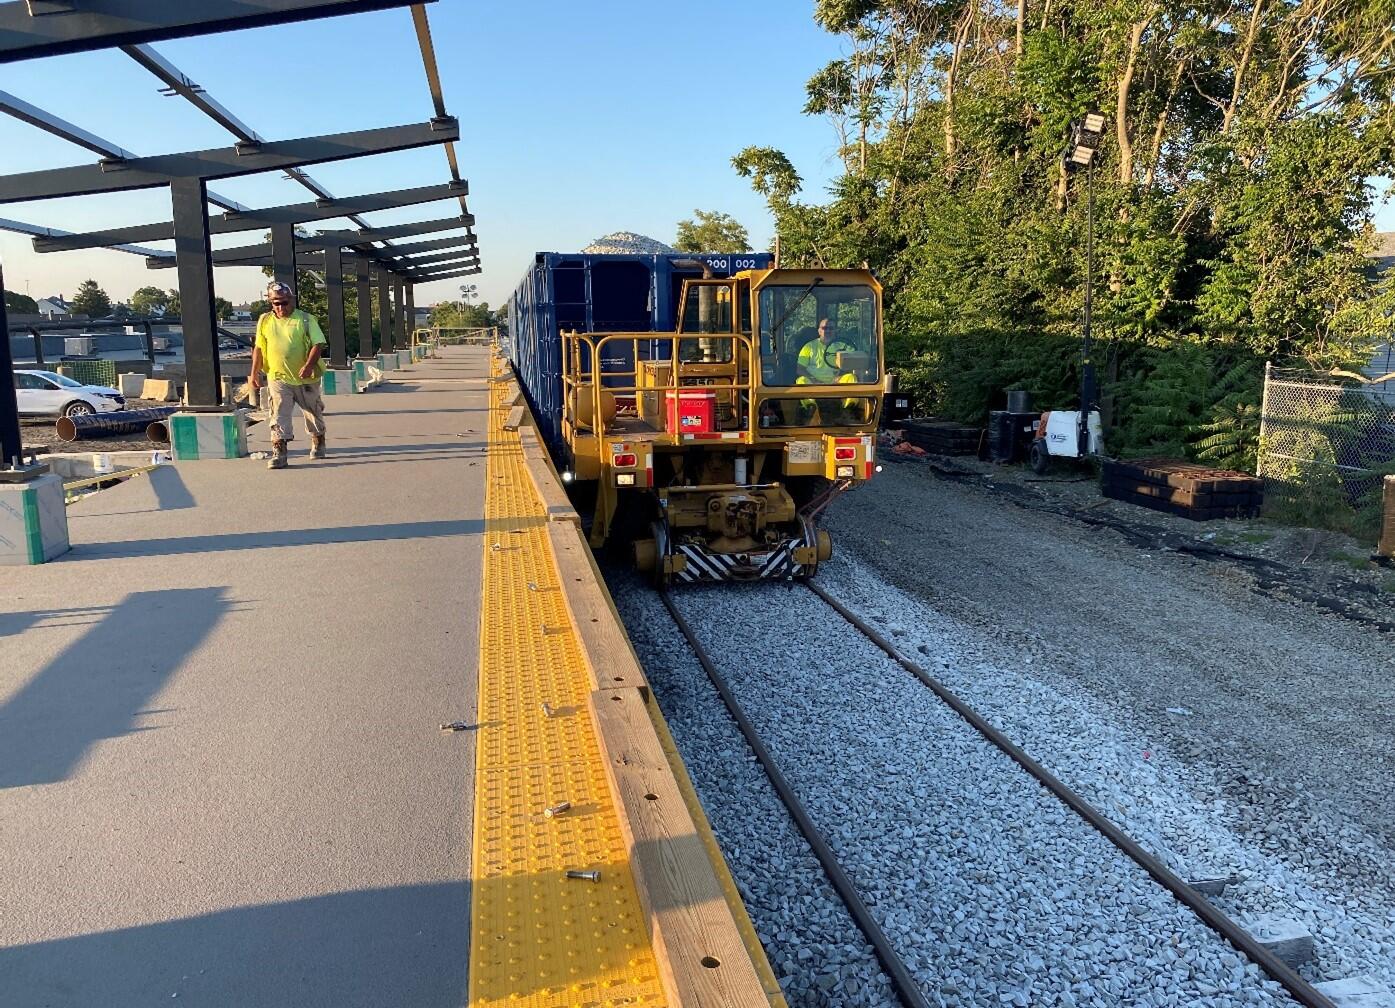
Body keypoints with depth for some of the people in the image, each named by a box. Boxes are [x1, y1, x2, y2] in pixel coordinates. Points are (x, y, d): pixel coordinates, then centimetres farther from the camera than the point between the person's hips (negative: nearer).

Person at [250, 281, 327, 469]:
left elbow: (318, 344, -10)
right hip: (278, 378, 1)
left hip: (305, 379, -1)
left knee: (313, 412, 15)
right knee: (279, 415, -8)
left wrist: (309, 365, -23)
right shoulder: (265, 321, 7)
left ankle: (318, 443, 37)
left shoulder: (306, 319, -4)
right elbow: (259, 348, 12)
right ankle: (279, 452, -9)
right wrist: (255, 373, 8)